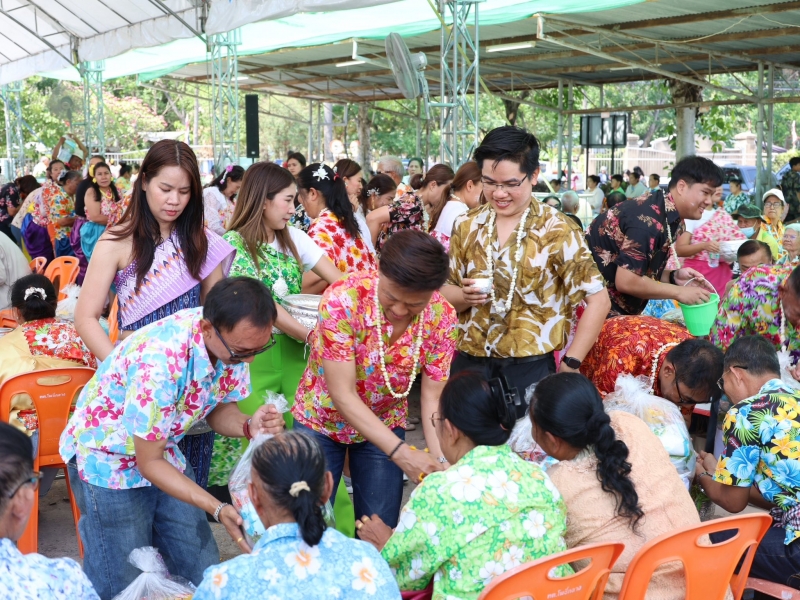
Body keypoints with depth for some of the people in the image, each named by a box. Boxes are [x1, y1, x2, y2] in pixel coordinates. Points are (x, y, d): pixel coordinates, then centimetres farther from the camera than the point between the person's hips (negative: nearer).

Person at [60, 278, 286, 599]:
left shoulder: (234, 339, -17)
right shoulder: (160, 360, -37)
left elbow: (219, 409, -2)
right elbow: (149, 463, -26)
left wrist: (249, 426, -24)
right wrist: (218, 509, -33)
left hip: (167, 452, 6)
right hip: (109, 461, -6)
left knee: (202, 573, 7)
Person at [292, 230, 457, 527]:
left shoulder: (442, 318, -19)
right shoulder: (342, 299, -30)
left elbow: (432, 397, -14)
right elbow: (343, 394, -29)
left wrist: (440, 459, -30)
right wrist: (400, 452, -37)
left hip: (385, 427, 2)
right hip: (322, 420, -2)